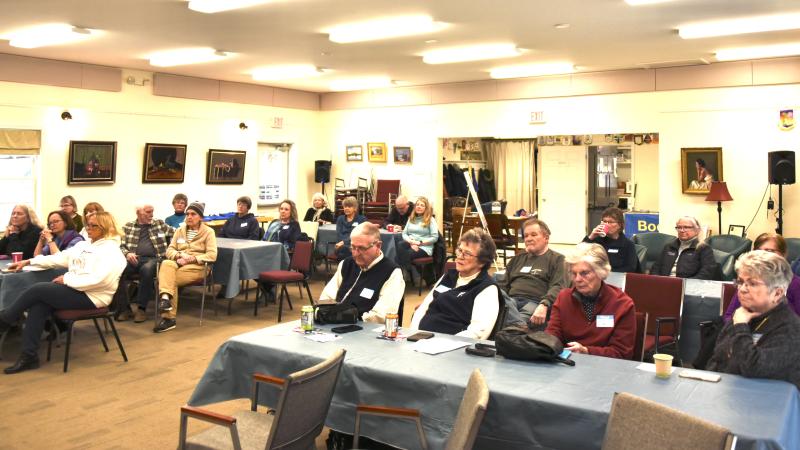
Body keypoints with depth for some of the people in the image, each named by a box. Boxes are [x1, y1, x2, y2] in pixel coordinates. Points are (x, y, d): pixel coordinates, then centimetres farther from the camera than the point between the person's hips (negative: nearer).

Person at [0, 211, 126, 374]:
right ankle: (29, 356, -15)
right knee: (38, 305, -17)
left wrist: (66, 279, -17)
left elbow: (97, 279, -23)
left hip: (89, 297, -8)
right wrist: (28, 261, 12)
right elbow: (59, 257, 18)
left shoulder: (111, 251, -12)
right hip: (74, 290, 8)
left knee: (37, 289, -15)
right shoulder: (83, 245, 17)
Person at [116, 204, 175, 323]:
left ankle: (141, 308, -26)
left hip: (153, 259, -1)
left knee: (147, 269, -37)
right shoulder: (128, 227, 17)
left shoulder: (160, 224, 18)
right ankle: (124, 308, -19)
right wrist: (127, 254, -7)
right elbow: (121, 246, 13)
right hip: (134, 259, 1)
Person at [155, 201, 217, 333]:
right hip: (179, 264, 4)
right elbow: (169, 250, 12)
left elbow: (212, 255, -7)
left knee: (169, 278, -29)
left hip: (197, 267, -4)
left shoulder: (208, 232, 3)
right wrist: (180, 255, -10)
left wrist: (192, 258, -16)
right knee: (166, 264, -32)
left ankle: (168, 317, -25)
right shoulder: (180, 230, 17)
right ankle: (165, 298, -42)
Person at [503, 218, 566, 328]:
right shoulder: (517, 259, 33)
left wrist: (544, 305, -20)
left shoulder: (557, 259, 14)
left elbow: (558, 287, -1)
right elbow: (504, 285, 31)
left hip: (535, 302, -4)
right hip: (512, 300, 4)